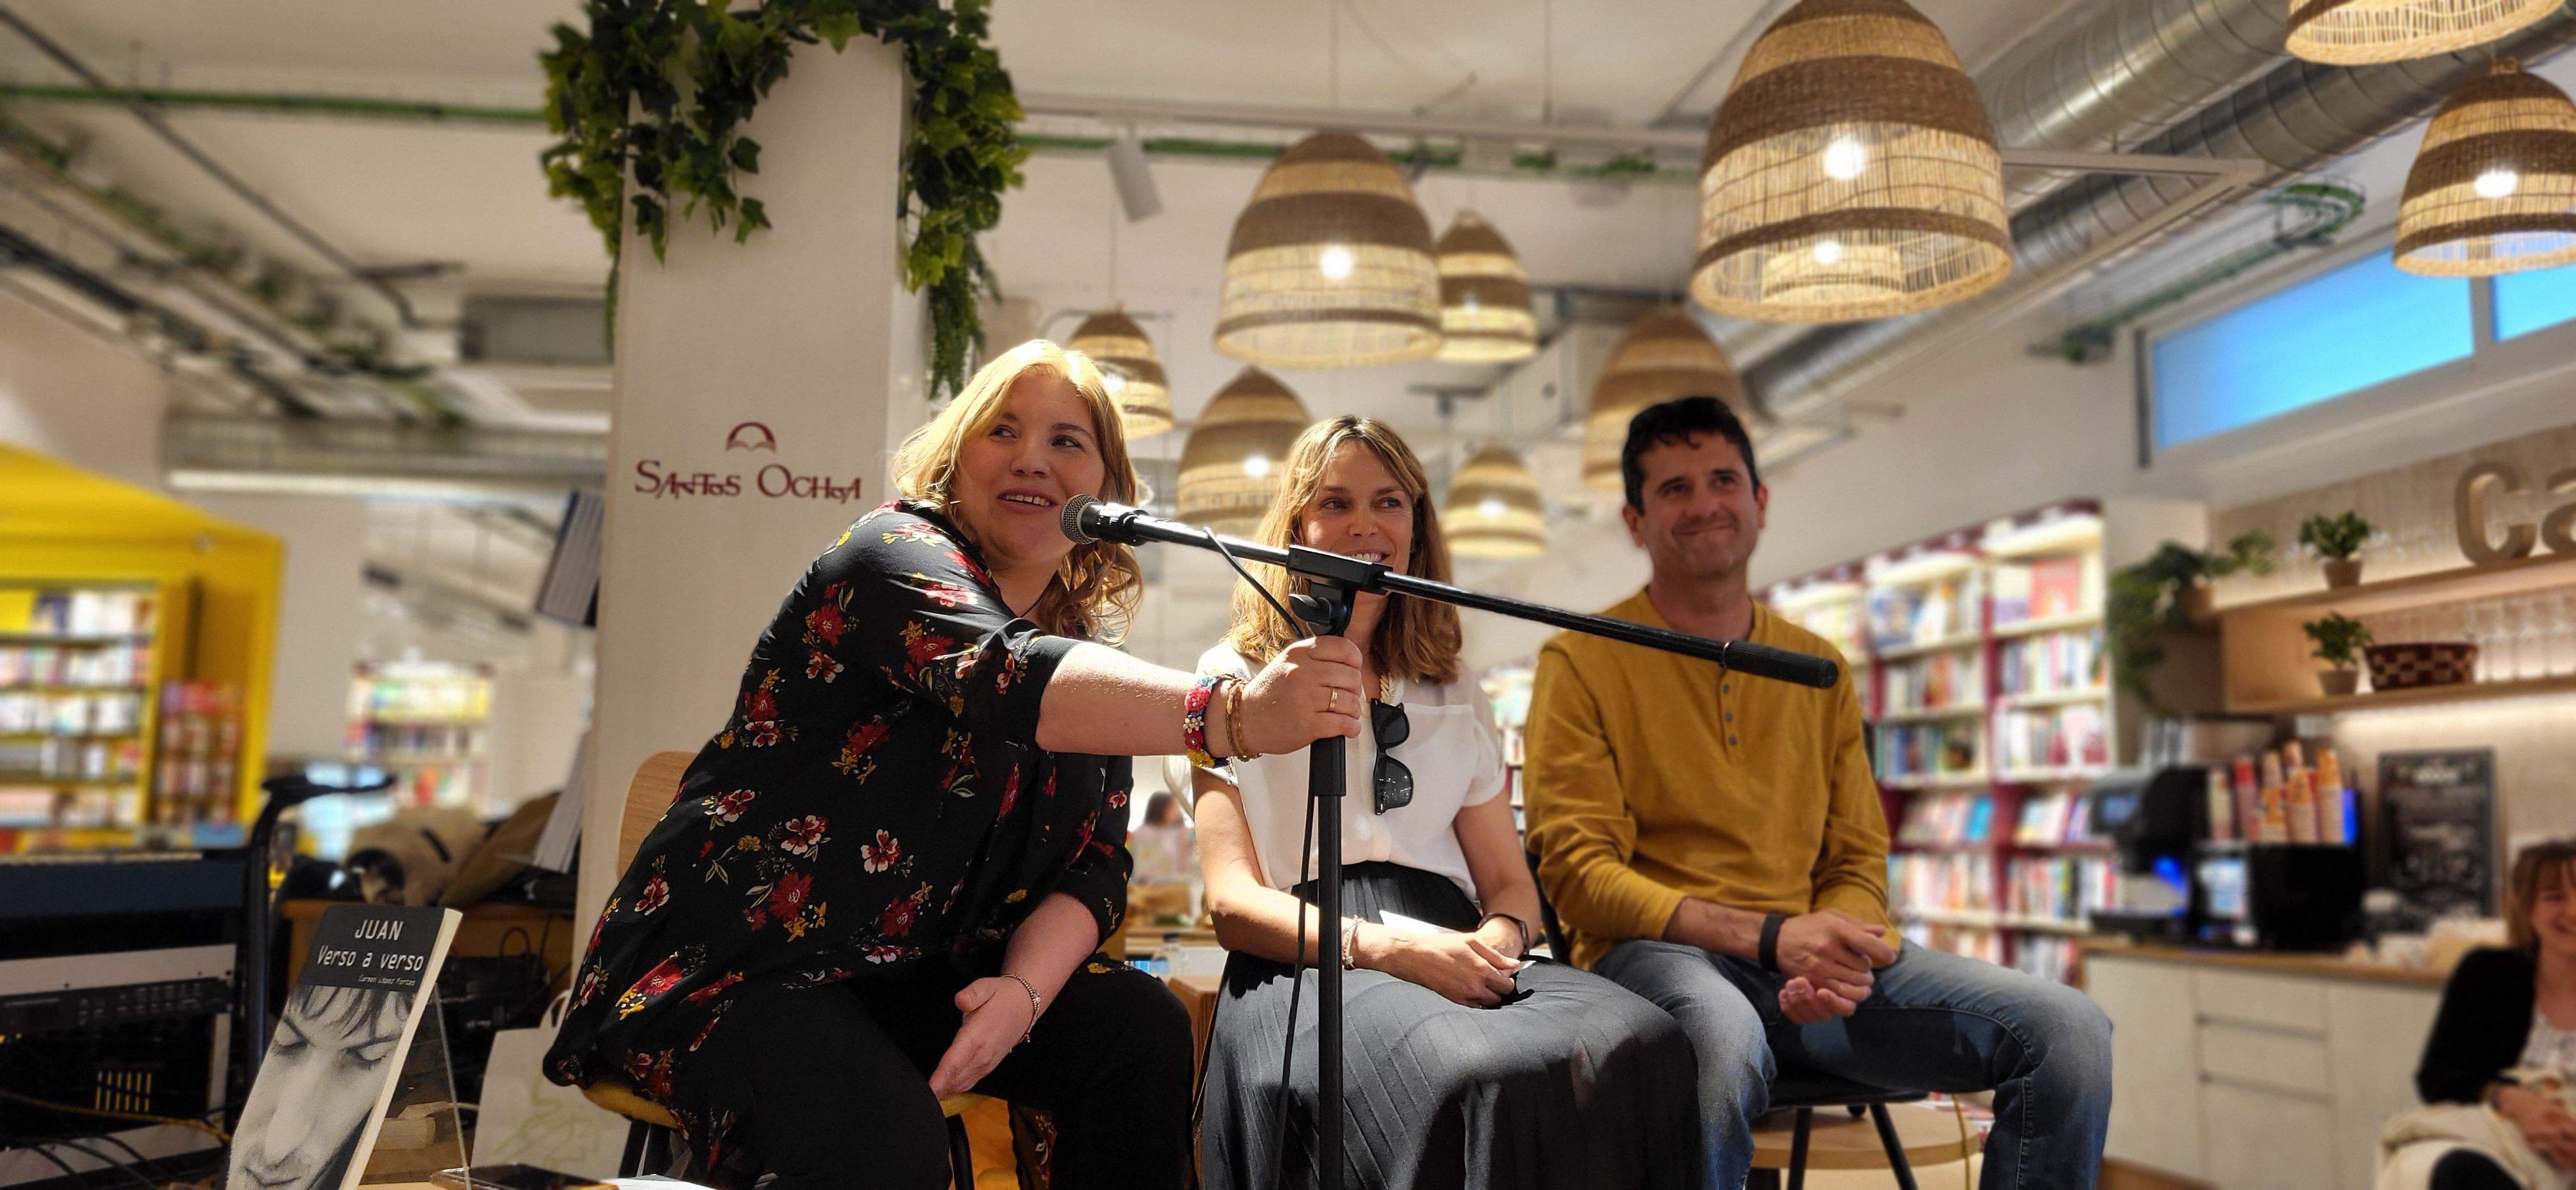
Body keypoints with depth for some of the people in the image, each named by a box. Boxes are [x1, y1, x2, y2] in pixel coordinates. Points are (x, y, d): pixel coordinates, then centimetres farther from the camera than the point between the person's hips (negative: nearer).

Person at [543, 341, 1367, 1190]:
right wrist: (1235, 714, -49)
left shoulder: (1088, 649, 9)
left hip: (919, 979, 7)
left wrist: (1024, 989, -20)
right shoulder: (896, 554, -11)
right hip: (733, 965, -6)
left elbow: (1093, 867, 2)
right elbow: (1008, 677, -34)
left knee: (1142, 1028, -14)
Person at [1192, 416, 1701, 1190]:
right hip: (1308, 967, -4)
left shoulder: (1456, 699, 26)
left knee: (1646, 1043, -31)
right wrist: (1380, 947, -16)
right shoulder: (1236, 680, 13)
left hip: (1455, 955, 4)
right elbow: (1232, 901, 2)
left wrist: (1499, 939, -6)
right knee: (1478, 1075, -39)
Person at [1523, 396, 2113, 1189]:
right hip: (1655, 953, -5)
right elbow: (1577, 872, -6)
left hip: (1801, 958, 5)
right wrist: (1770, 937, -17)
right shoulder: (1581, 663, 2)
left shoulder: (1819, 669, 17)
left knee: (2070, 1032, -15)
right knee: (1725, 1040, -41)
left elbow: (1858, 861, 16)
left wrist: (1839, 955, -9)